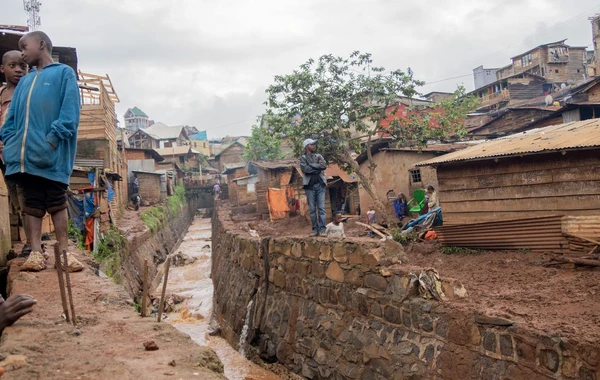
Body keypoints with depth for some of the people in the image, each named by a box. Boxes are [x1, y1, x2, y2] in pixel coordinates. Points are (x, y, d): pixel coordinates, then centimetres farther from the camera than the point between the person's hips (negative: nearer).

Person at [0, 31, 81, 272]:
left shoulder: (64, 73, 6)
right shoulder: (25, 81, 25)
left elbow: (69, 112, -6)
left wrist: (53, 139, -16)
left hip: (51, 154, -6)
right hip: (24, 154, 6)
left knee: (57, 203, -1)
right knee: (32, 203, 5)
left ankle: (63, 252, 4)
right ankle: (36, 253, 7)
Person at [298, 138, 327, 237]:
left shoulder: (319, 156, 14)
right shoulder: (302, 158, 6)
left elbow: (324, 165, -5)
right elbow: (305, 169, -12)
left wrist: (312, 165, -7)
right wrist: (318, 166, -6)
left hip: (320, 184, 2)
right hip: (309, 185, -2)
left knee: (321, 208, -4)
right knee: (312, 209, 1)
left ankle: (322, 229, -4)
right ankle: (315, 229, 7)